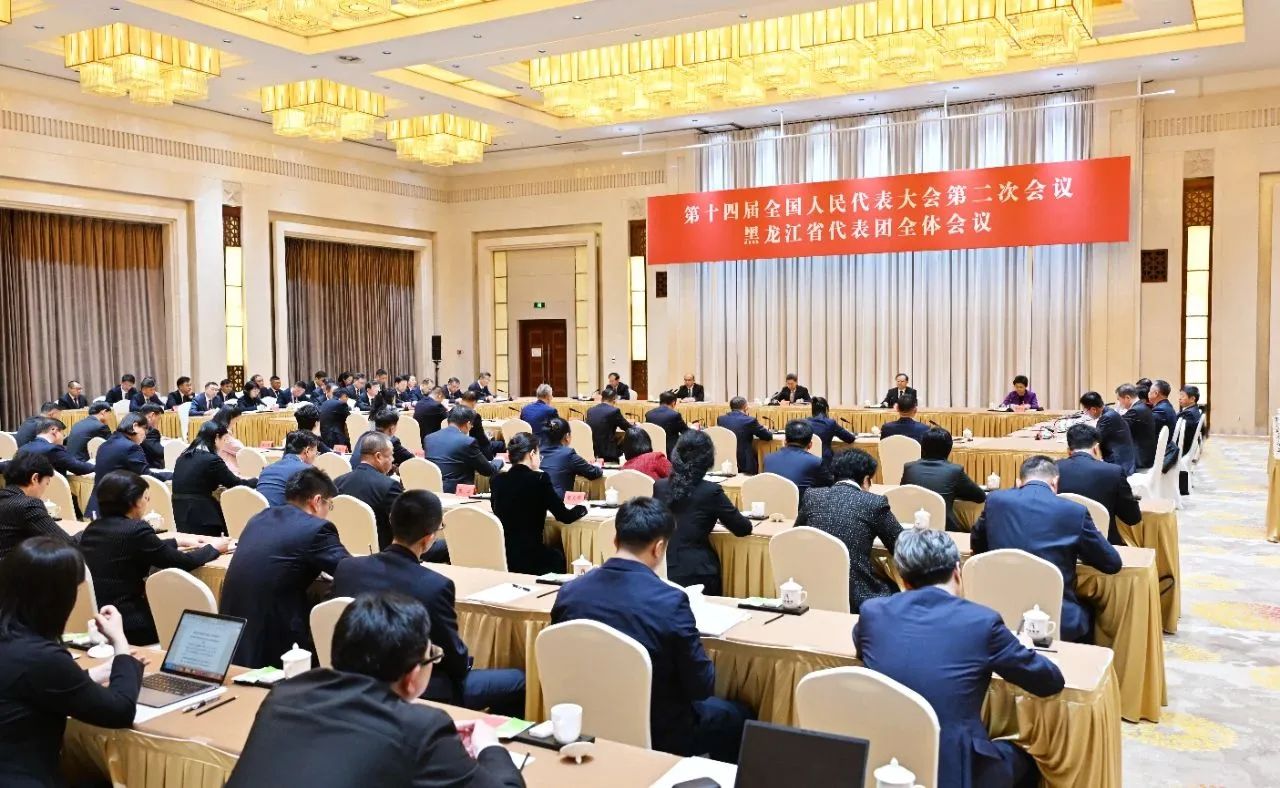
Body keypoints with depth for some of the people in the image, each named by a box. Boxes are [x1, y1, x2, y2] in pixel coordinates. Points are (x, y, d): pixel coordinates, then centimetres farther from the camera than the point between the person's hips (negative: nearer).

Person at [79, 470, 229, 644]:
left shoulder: (92, 528, 6)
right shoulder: (136, 530, -17)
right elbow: (183, 563, -8)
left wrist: (178, 540, 26)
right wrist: (213, 548, 8)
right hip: (127, 626, -8)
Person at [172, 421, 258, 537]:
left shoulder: (184, 456, 11)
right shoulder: (211, 459, -13)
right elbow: (237, 484, -5)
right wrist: (260, 480, 11)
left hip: (180, 516, 8)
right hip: (201, 519, -8)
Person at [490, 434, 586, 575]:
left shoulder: (497, 481, 2)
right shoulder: (539, 478, -12)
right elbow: (564, 517, -6)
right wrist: (582, 508, 14)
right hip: (529, 557, -5)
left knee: (553, 552, 30)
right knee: (559, 555, 27)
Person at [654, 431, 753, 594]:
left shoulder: (659, 487, 2)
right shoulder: (711, 491, -11)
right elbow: (744, 529, -3)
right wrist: (724, 517, 18)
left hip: (662, 572, 4)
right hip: (696, 575, -3)